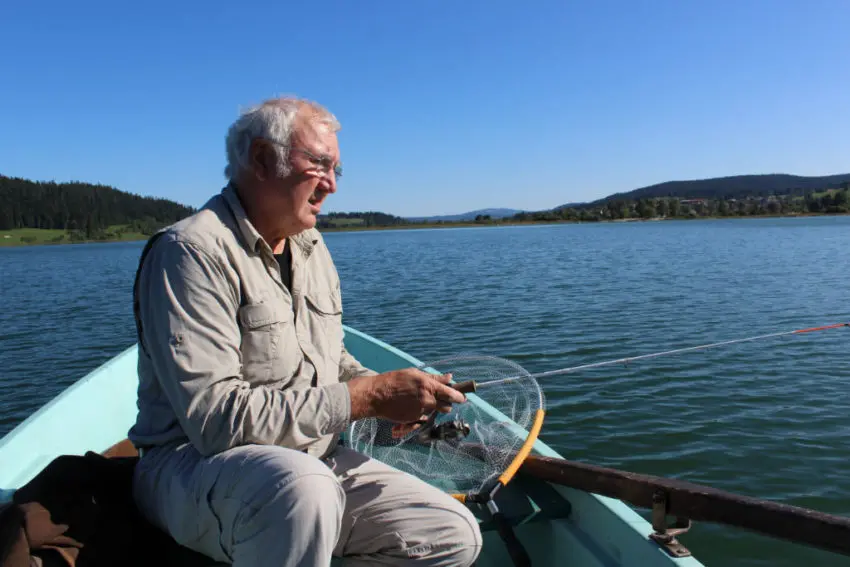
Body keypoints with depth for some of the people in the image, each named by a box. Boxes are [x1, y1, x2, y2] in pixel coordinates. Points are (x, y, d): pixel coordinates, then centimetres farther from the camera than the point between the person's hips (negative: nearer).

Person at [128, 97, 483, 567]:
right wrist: (368, 397, -24)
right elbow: (215, 418, -25)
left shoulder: (312, 248, 11)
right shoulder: (193, 251, -17)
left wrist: (385, 390, -4)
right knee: (302, 486, -40)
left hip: (313, 460, 7)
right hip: (194, 464, -7)